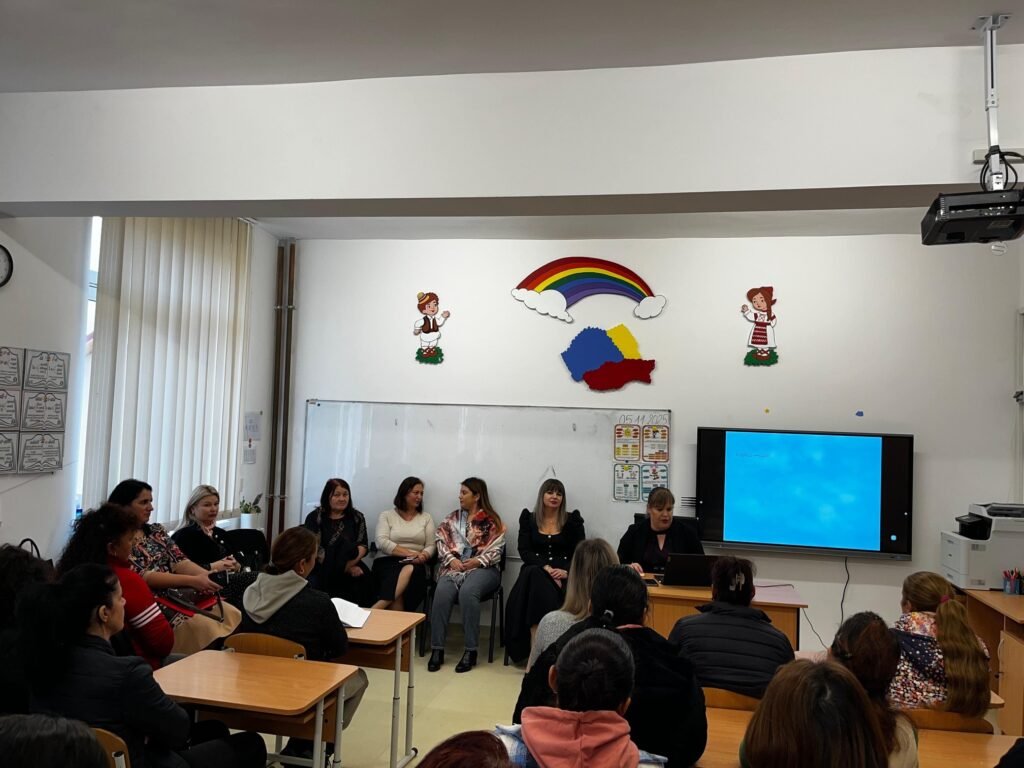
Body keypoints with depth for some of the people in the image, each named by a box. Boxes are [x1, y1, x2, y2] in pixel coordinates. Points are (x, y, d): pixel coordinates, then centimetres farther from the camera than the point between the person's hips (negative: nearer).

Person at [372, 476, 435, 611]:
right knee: (394, 577, -38)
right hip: (388, 561, -1)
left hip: (416, 565, 1)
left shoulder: (426, 518, 17)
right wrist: (409, 553, -14)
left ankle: (376, 609, -43)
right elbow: (382, 542, -5)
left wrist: (422, 556, -17)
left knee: (410, 571, -37)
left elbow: (431, 546, 8)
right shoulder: (386, 515, 10)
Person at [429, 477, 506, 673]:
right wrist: (451, 559, -7)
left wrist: (476, 561, -14)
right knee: (442, 592, -30)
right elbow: (441, 541, 10)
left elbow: (496, 549, -1)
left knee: (467, 592, -36)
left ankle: (471, 650, -27)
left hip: (482, 567, -3)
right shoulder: (452, 518, 19)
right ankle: (437, 649, -24)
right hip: (454, 566, 3)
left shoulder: (491, 521, 6)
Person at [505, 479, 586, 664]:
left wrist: (567, 571, -16)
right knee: (535, 575, -35)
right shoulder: (528, 518, 12)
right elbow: (524, 551, 2)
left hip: (563, 573, -1)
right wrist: (546, 568, -15)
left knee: (537, 584, -33)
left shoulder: (573, 520, 11)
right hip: (535, 571, 1)